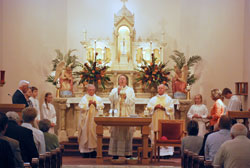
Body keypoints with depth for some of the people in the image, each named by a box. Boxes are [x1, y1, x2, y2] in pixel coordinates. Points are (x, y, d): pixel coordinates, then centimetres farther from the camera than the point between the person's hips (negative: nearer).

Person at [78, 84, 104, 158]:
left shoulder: (98, 98, 12)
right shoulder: (84, 98, 3)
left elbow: (102, 106, 3)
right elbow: (81, 106, -9)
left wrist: (96, 104, -13)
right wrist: (88, 104, -20)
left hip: (95, 119, 3)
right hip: (86, 119, -3)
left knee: (94, 134, 1)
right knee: (86, 133, -5)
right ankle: (86, 153, 0)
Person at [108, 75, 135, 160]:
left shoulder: (130, 90, 13)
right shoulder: (114, 90, 14)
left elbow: (132, 101, 1)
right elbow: (111, 98, -4)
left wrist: (126, 97, -14)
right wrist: (117, 92, -15)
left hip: (127, 115, 0)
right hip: (116, 116, 0)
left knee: (127, 133, -3)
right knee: (116, 133, -5)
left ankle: (127, 153, 1)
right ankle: (115, 153, -5)